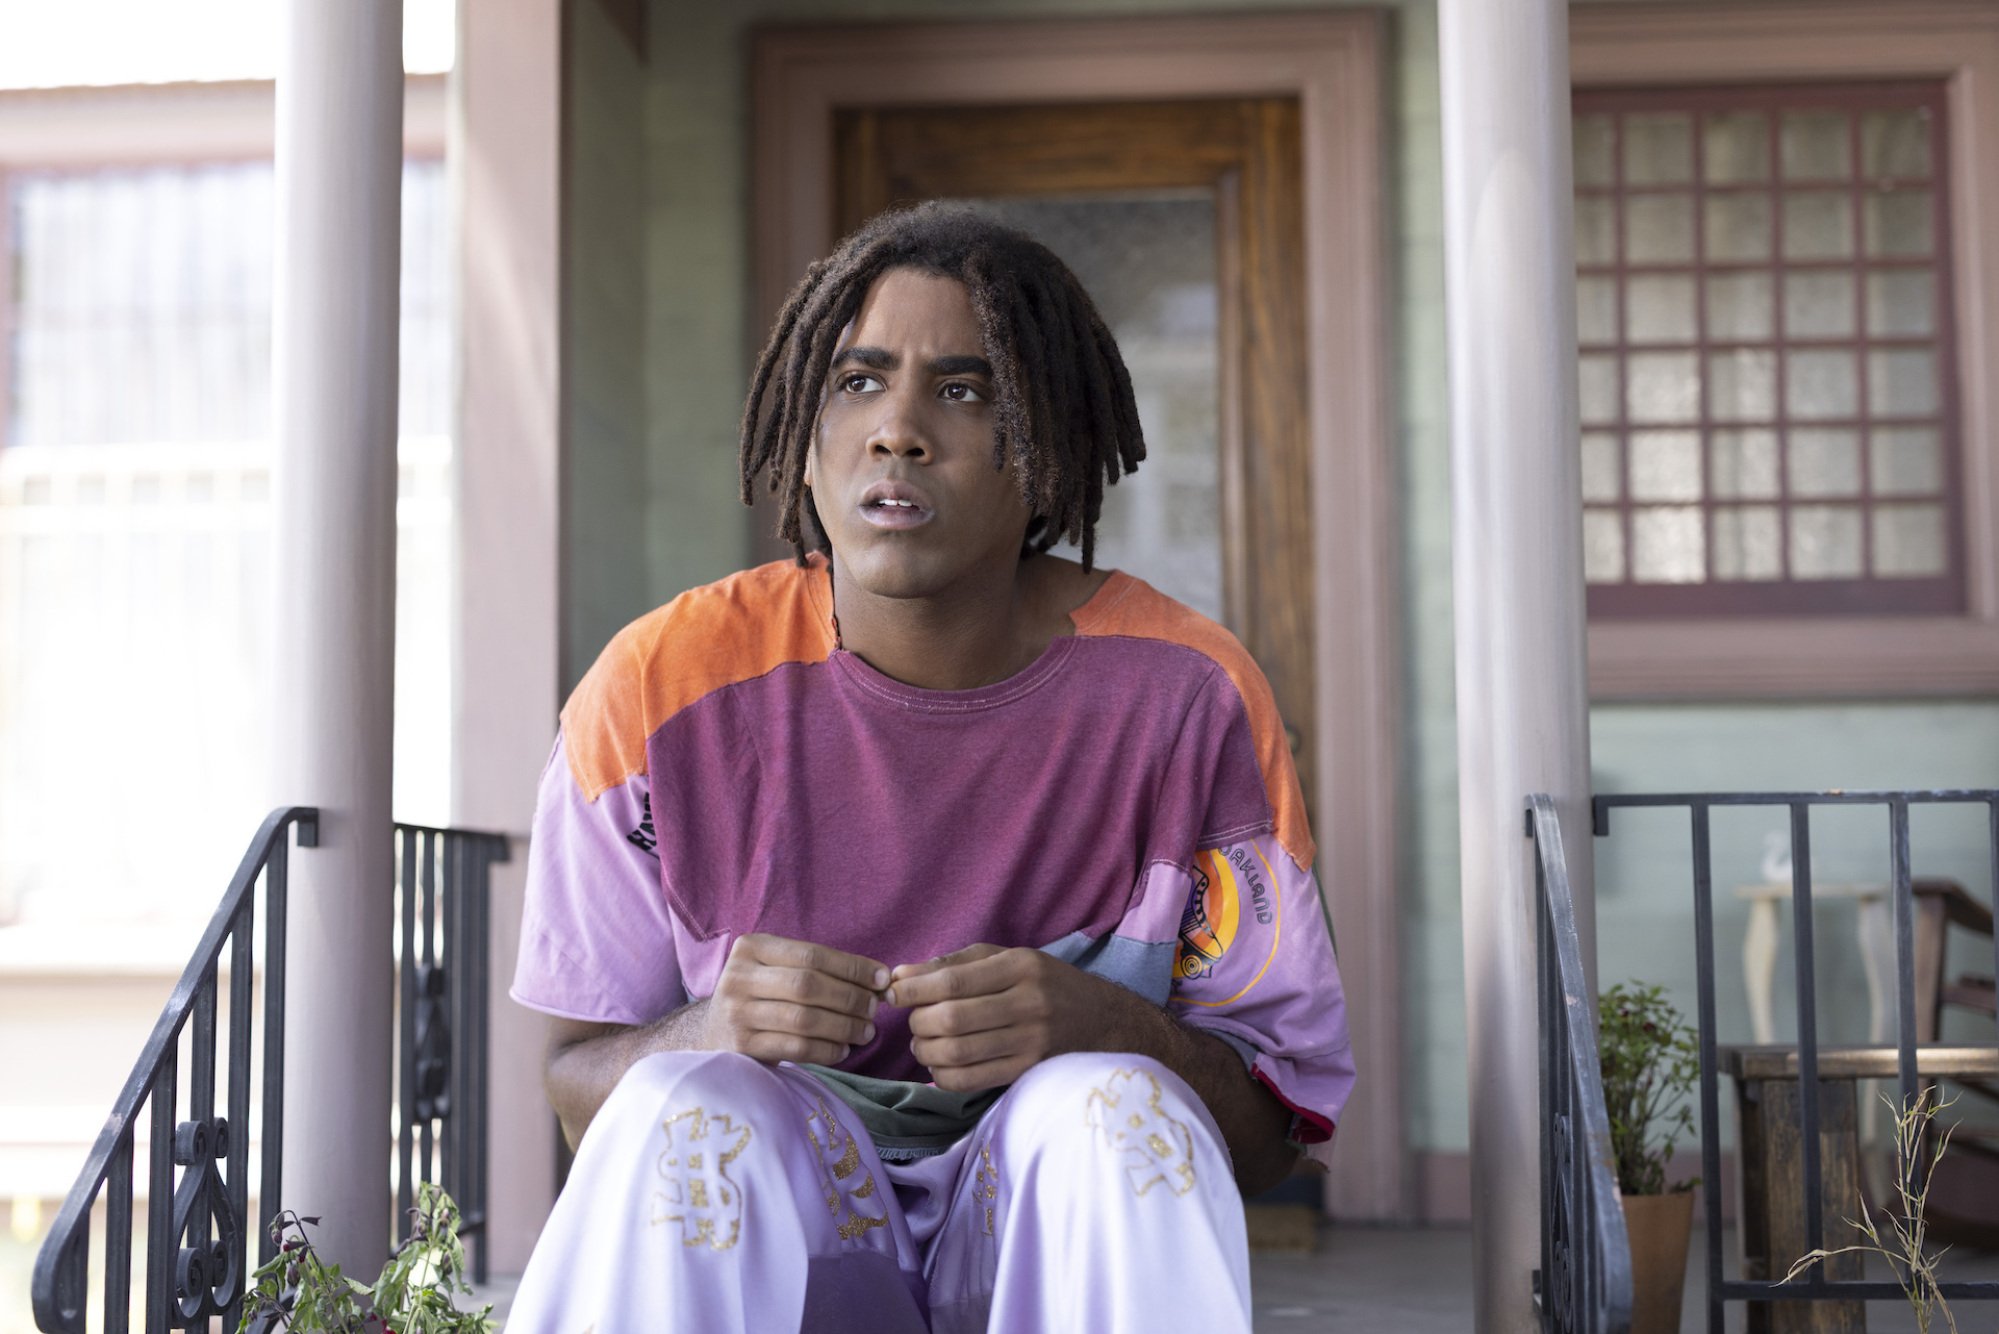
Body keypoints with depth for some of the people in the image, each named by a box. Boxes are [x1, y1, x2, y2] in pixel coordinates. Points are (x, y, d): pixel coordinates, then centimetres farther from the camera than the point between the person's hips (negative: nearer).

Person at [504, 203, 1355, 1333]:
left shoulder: (1185, 695, -9)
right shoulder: (661, 691, -8)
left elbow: (1279, 1124, -5)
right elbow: (579, 1083, 0)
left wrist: (1104, 1027, -27)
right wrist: (711, 1033, -24)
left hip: (1057, 1236, 0)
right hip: (761, 1242, 0)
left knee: (1112, 1107, -31)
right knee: (683, 1112, -31)